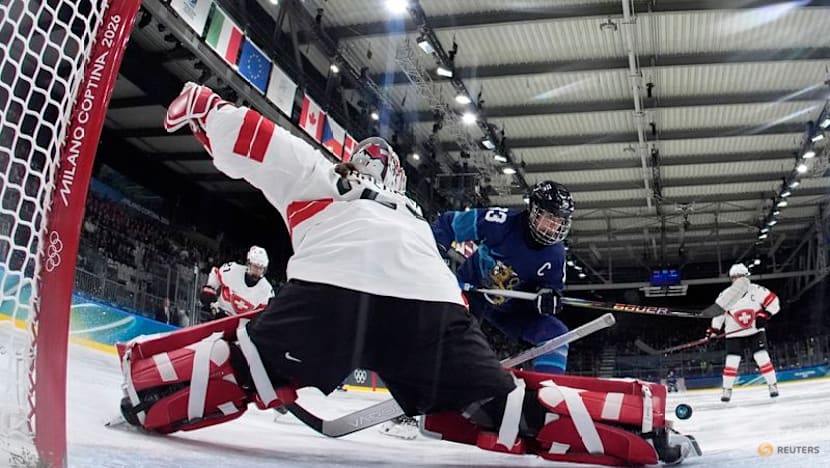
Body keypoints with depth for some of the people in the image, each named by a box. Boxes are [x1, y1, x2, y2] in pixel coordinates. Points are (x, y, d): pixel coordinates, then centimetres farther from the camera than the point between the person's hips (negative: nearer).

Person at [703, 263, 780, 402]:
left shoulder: (757, 290, -10)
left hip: (755, 331, 0)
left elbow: (773, 301, -5)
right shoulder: (725, 295, -9)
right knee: (731, 361, -5)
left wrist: (764, 315, -16)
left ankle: (773, 385, 6)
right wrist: (713, 330, -7)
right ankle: (727, 390, 7)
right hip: (734, 334, 0)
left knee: (763, 358, -8)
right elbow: (718, 312, -1)